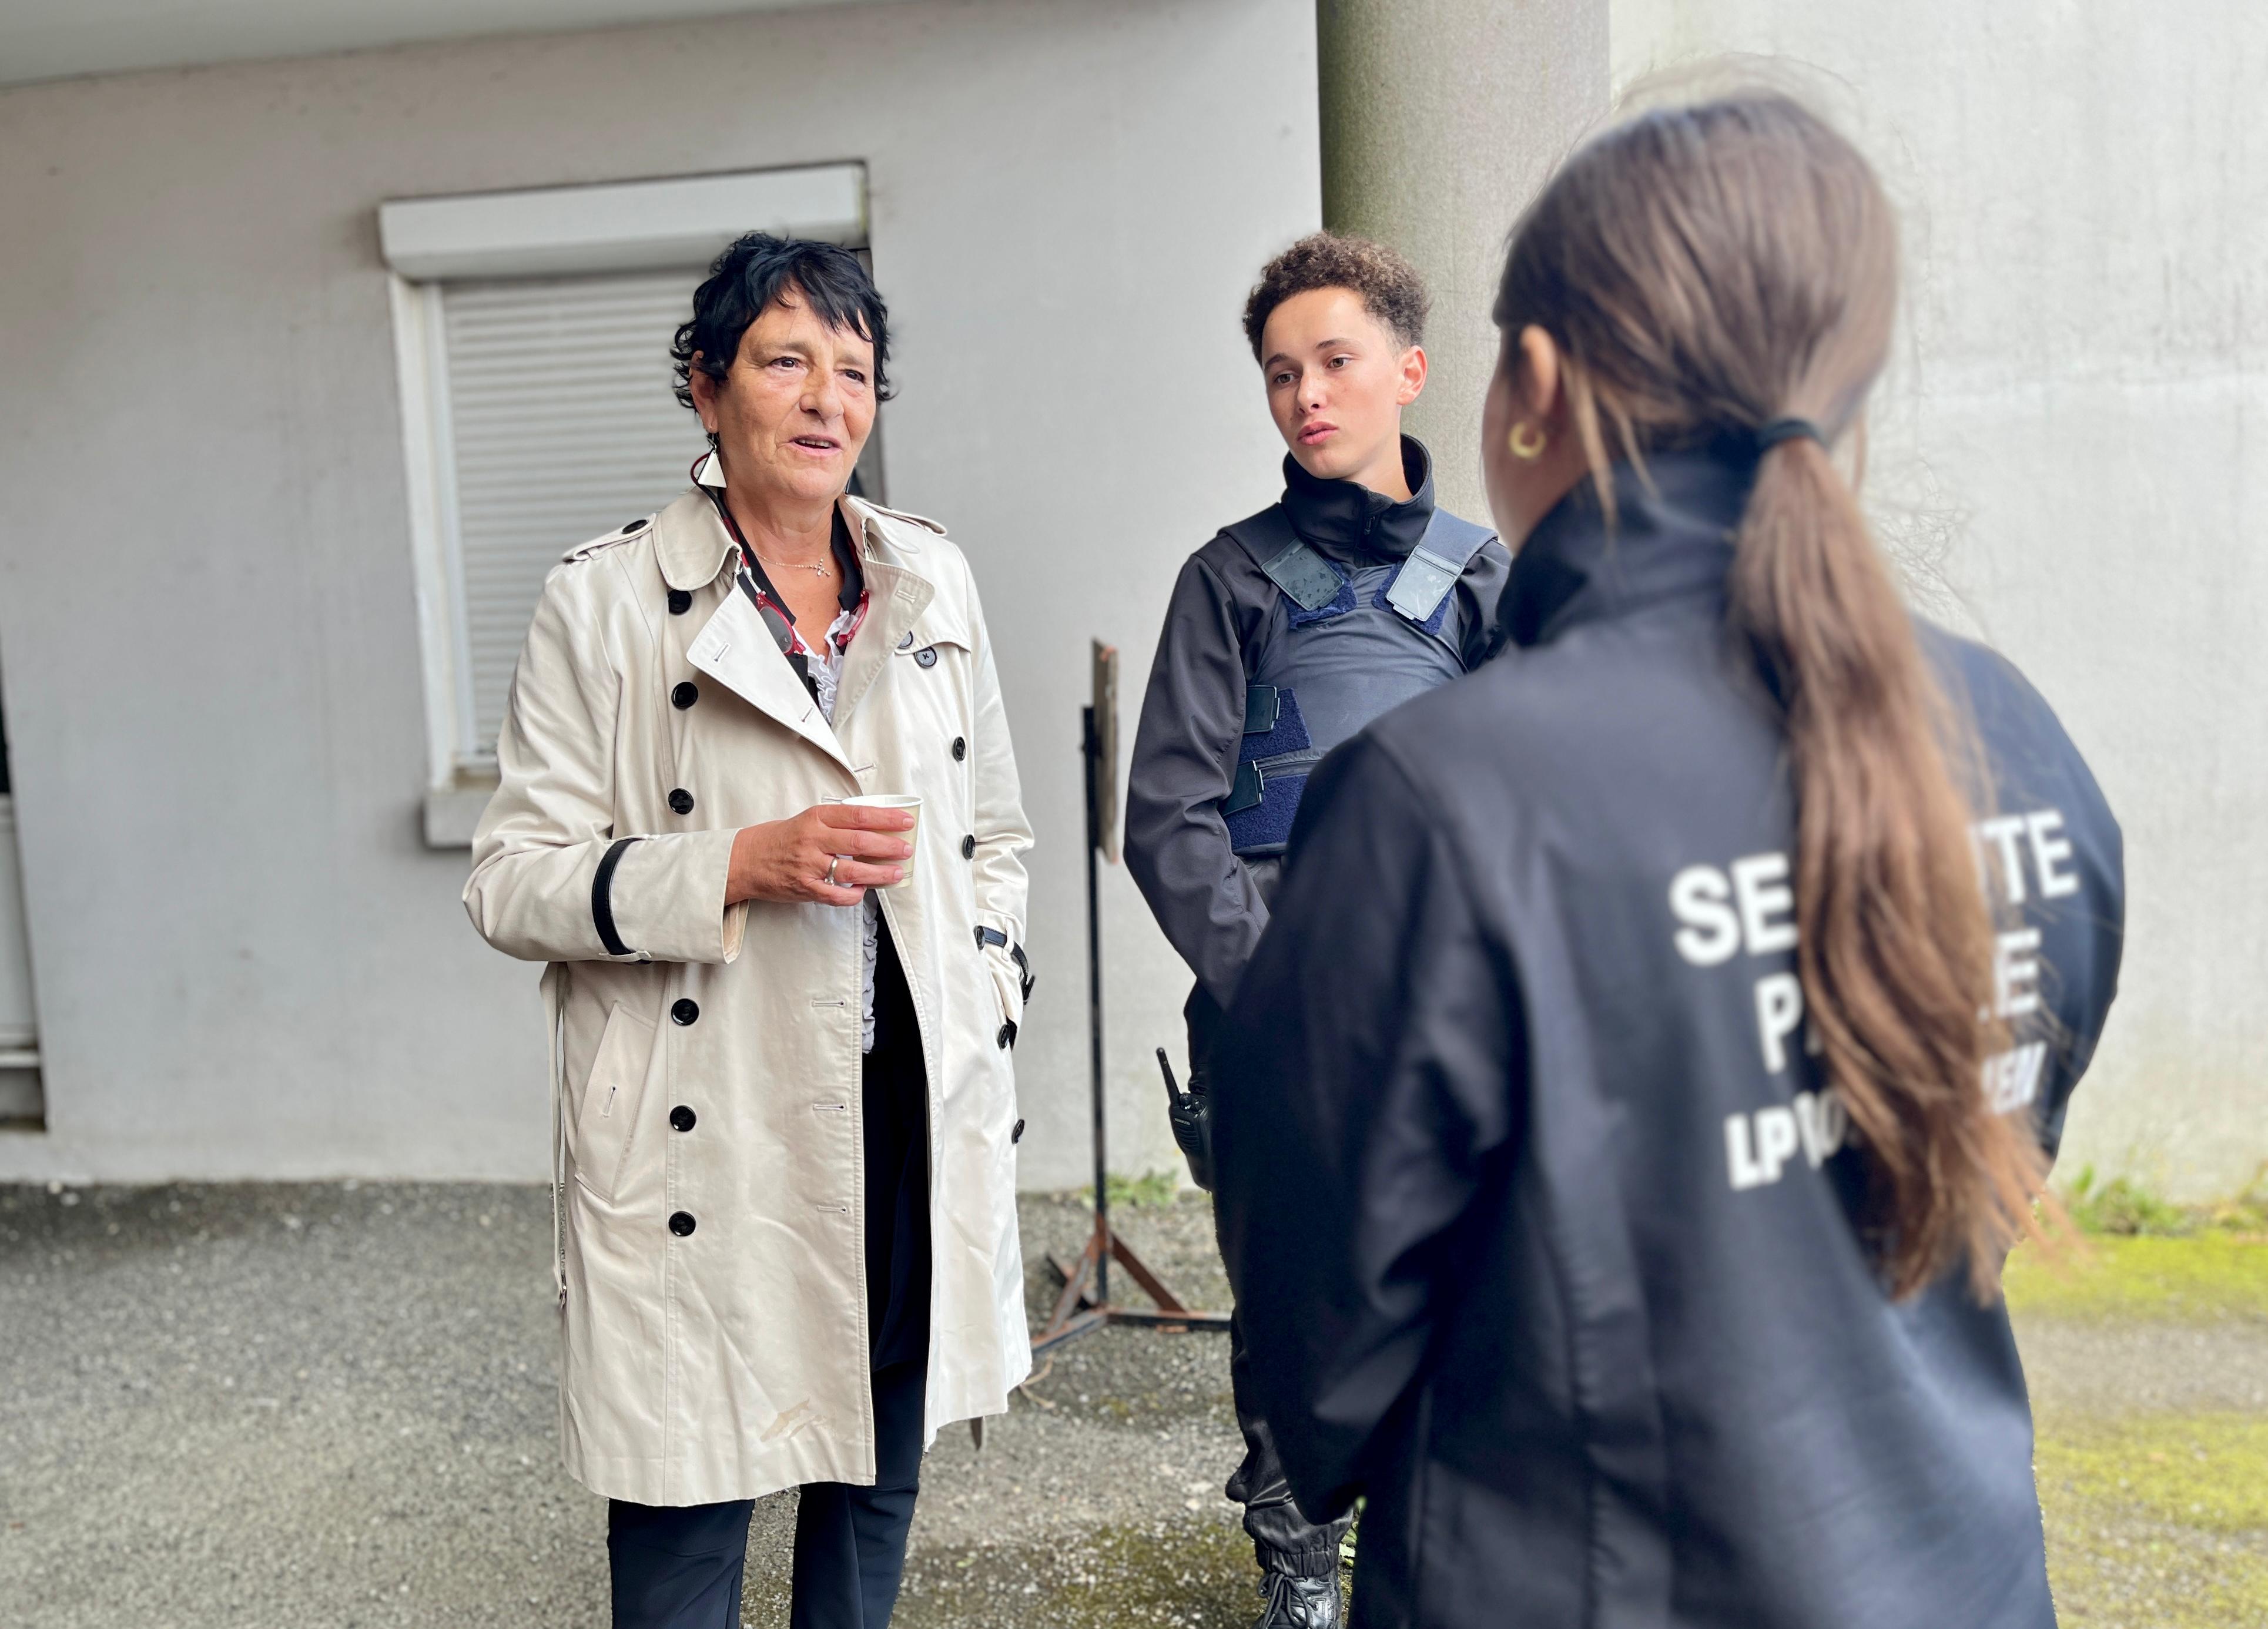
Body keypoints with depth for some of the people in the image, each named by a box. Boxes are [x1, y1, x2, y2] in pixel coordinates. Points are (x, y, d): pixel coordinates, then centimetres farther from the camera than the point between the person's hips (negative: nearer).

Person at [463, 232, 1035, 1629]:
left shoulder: (935, 580, 7)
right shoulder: (607, 601, -6)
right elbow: (513, 883, -8)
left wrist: (989, 1030, 8)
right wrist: (740, 867, -21)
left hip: (912, 1105, 4)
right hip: (704, 1129, -4)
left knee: (883, 1463, 19)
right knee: (688, 1501, 7)